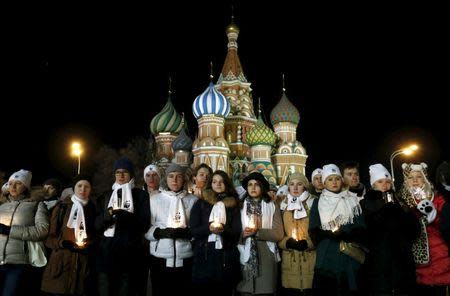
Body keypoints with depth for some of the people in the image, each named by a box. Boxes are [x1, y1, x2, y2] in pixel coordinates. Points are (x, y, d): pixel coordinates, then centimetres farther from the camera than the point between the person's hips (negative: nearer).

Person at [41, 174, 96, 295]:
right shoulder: (62, 207, 5)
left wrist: (90, 245, -7)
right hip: (61, 263, -1)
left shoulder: (93, 209, 9)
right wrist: (63, 243, -14)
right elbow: (50, 237, 3)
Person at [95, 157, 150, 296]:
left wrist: (124, 215, -22)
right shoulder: (106, 196, 14)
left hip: (131, 253, -3)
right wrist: (109, 213, -15)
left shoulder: (141, 195, 4)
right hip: (107, 252, 3)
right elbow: (97, 225, 6)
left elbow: (144, 224, -7)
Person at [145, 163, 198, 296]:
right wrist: (161, 232, -15)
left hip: (186, 259, 0)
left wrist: (188, 233, -17)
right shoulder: (154, 199, 6)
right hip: (160, 258, 0)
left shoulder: (193, 200, 5)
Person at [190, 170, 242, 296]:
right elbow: (193, 230, 0)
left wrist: (223, 230, -18)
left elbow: (237, 232, 3)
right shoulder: (200, 203, 6)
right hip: (204, 255, -1)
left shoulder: (233, 205, 9)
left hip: (226, 256, 1)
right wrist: (209, 228, -19)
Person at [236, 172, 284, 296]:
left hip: (266, 257, 0)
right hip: (246, 257, 1)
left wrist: (257, 232, -15)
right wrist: (243, 234, -16)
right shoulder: (241, 207, 6)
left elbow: (279, 234, -5)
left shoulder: (272, 207, 3)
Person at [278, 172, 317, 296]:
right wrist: (287, 242, -10)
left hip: (310, 260, -2)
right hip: (289, 261, 2)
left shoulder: (313, 204, 0)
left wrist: (307, 243, -17)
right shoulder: (283, 205, 9)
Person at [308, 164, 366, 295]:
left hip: (350, 256, 1)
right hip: (327, 256, -1)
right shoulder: (318, 203, 7)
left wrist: (344, 235, -16)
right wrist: (330, 234, -18)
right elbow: (314, 231, 1)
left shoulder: (352, 200, 10)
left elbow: (361, 228, 2)